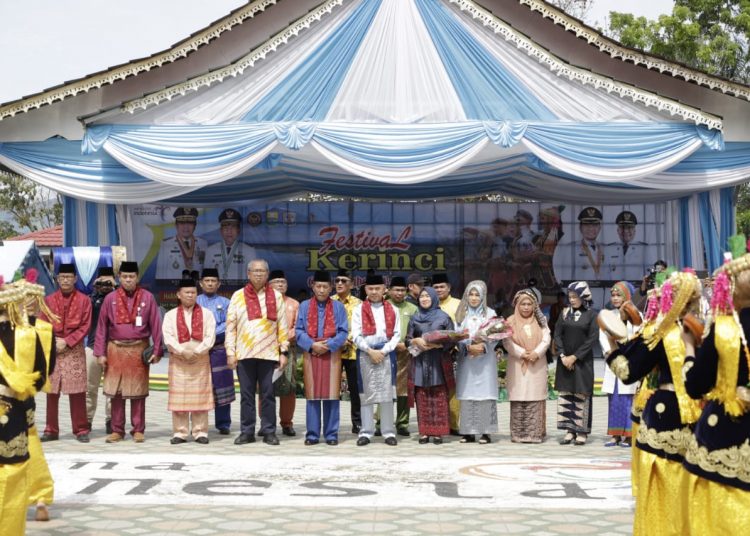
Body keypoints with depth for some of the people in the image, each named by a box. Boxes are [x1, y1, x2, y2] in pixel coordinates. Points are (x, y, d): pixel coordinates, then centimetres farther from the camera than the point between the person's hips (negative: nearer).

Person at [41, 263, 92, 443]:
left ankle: (81, 430, 3)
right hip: (52, 350, 2)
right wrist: (52, 341, -10)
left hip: (74, 350, -2)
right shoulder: (49, 300, 9)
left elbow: (85, 326, -1)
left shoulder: (83, 300, 3)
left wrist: (67, 341, -11)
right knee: (52, 392, 4)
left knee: (77, 392, -3)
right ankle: (51, 430, 11)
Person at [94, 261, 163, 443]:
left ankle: (138, 430, 12)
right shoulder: (110, 298, 5)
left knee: (138, 392, 3)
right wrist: (101, 353, 0)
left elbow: (155, 325, 2)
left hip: (139, 350, -1)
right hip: (116, 349, 1)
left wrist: (157, 351, -2)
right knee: (116, 391, 4)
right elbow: (102, 327, 6)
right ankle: (117, 430, 13)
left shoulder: (147, 298, 2)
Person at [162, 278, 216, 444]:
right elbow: (168, 337, -3)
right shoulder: (170, 315, 9)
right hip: (178, 360, 0)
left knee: (200, 397, 0)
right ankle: (180, 433, 5)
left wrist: (197, 351, -14)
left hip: (200, 360, 0)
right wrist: (181, 351, -16)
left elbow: (210, 337, -1)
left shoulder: (206, 314, 8)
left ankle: (200, 432, 5)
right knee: (178, 397, -1)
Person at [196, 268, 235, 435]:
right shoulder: (194, 302, 12)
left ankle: (223, 424, 6)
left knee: (221, 386, 0)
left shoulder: (225, 303, 8)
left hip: (219, 349, -1)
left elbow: (227, 324, -2)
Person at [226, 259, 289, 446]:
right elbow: (230, 326, 6)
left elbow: (282, 326, 8)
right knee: (246, 394, 5)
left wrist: (284, 351, 2)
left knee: (268, 394, 2)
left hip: (269, 353, 0)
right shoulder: (238, 296, 8)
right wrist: (230, 352, 0)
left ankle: (269, 431, 9)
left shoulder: (276, 296, 8)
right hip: (244, 353, 0)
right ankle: (247, 431, 12)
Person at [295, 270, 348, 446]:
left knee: (331, 395, 0)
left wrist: (328, 345, -13)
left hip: (332, 355, -1)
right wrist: (312, 345, -13)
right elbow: (299, 331, 2)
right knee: (312, 395, 2)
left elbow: (343, 332, 0)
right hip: (310, 354, 1)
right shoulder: (304, 306, 7)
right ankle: (312, 434, 7)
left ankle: (331, 434, 5)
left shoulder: (338, 307, 6)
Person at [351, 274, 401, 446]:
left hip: (386, 354, 1)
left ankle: (389, 432, 4)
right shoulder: (359, 310, 6)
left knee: (387, 393, 0)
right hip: (365, 355, -1)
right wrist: (370, 351, -11)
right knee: (366, 393, 1)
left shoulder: (392, 310, 10)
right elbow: (356, 336, 0)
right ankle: (366, 432, 4)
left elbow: (397, 334, 4)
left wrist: (383, 351, -8)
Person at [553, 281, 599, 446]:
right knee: (565, 394, 2)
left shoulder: (591, 314, -1)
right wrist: (563, 355, -9)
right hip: (565, 360, 3)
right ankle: (569, 431, 7)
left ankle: (582, 432, 3)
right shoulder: (565, 313, 8)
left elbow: (592, 338, -8)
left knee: (581, 395, -2)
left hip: (582, 361, -3)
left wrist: (574, 356, -12)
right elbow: (557, 334, 4)